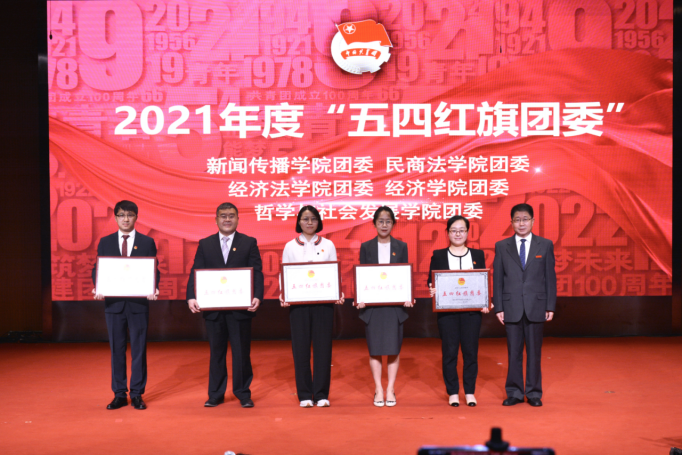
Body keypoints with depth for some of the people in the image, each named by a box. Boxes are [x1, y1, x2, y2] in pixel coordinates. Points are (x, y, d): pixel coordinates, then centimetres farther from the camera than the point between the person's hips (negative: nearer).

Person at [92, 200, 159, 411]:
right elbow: (97, 269, 7)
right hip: (113, 303, 1)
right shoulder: (105, 242, 9)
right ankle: (119, 395, 17)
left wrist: (154, 289, -16)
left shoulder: (147, 242, 5)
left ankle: (137, 394, 13)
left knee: (139, 349, 3)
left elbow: (154, 270, 2)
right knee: (116, 350, 7)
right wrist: (97, 289, -12)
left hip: (139, 303, -1)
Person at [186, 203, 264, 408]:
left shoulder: (249, 243, 4)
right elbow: (196, 273, 3)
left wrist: (257, 296, -18)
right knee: (216, 352, 10)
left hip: (240, 308, -1)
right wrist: (192, 297, -12)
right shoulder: (205, 244, 9)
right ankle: (215, 394, 20)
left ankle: (243, 393, 17)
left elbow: (257, 273, -3)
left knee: (242, 352, 5)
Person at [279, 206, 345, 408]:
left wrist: (339, 294, -10)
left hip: (323, 302, 0)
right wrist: (283, 295, -10)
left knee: (323, 347, 0)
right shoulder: (290, 246, 8)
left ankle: (321, 394, 9)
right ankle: (304, 395, 11)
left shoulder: (328, 245, 9)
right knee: (300, 347, 1)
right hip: (298, 302, 0)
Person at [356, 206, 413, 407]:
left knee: (393, 348, 1)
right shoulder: (366, 247, 6)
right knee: (375, 349, 3)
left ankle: (390, 390, 11)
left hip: (395, 304, 0)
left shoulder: (401, 247, 7)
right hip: (372, 304, 0)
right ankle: (378, 390, 12)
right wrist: (360, 298, -10)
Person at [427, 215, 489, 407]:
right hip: (447, 312, -1)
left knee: (470, 351, 3)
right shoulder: (438, 255, 7)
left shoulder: (478, 254, 10)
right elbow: (430, 281, 6)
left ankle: (470, 392, 15)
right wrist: (432, 289, -16)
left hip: (472, 311, 1)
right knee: (449, 351, 2)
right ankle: (453, 392, 14)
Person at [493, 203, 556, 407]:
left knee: (534, 351, 6)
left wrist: (550, 306, -1)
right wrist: (498, 307, -2)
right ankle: (514, 392, 16)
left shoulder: (545, 245, 5)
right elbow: (497, 279, 4)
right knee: (513, 352, 5)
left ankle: (534, 393, 17)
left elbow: (550, 277, 4)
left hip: (536, 307, 0)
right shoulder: (502, 246, 5)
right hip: (511, 307, 0)